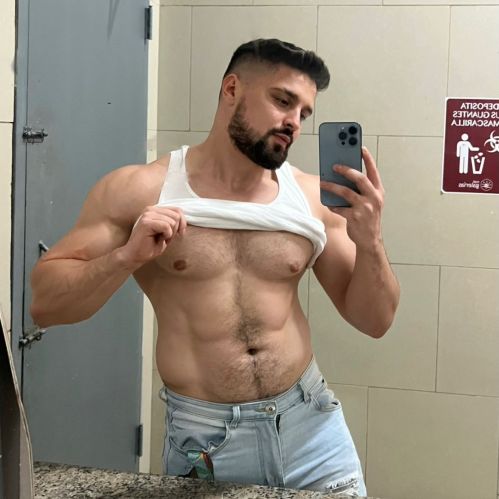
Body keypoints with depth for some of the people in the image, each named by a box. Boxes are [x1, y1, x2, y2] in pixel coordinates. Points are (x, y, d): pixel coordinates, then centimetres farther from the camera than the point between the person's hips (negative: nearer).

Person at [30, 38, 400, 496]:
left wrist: (369, 242, -14)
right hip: (200, 440, -2)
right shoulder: (137, 190, -6)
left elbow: (374, 321, 4)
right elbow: (45, 304, -6)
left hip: (310, 426, 2)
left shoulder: (314, 198, -2)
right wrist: (127, 257, -21)